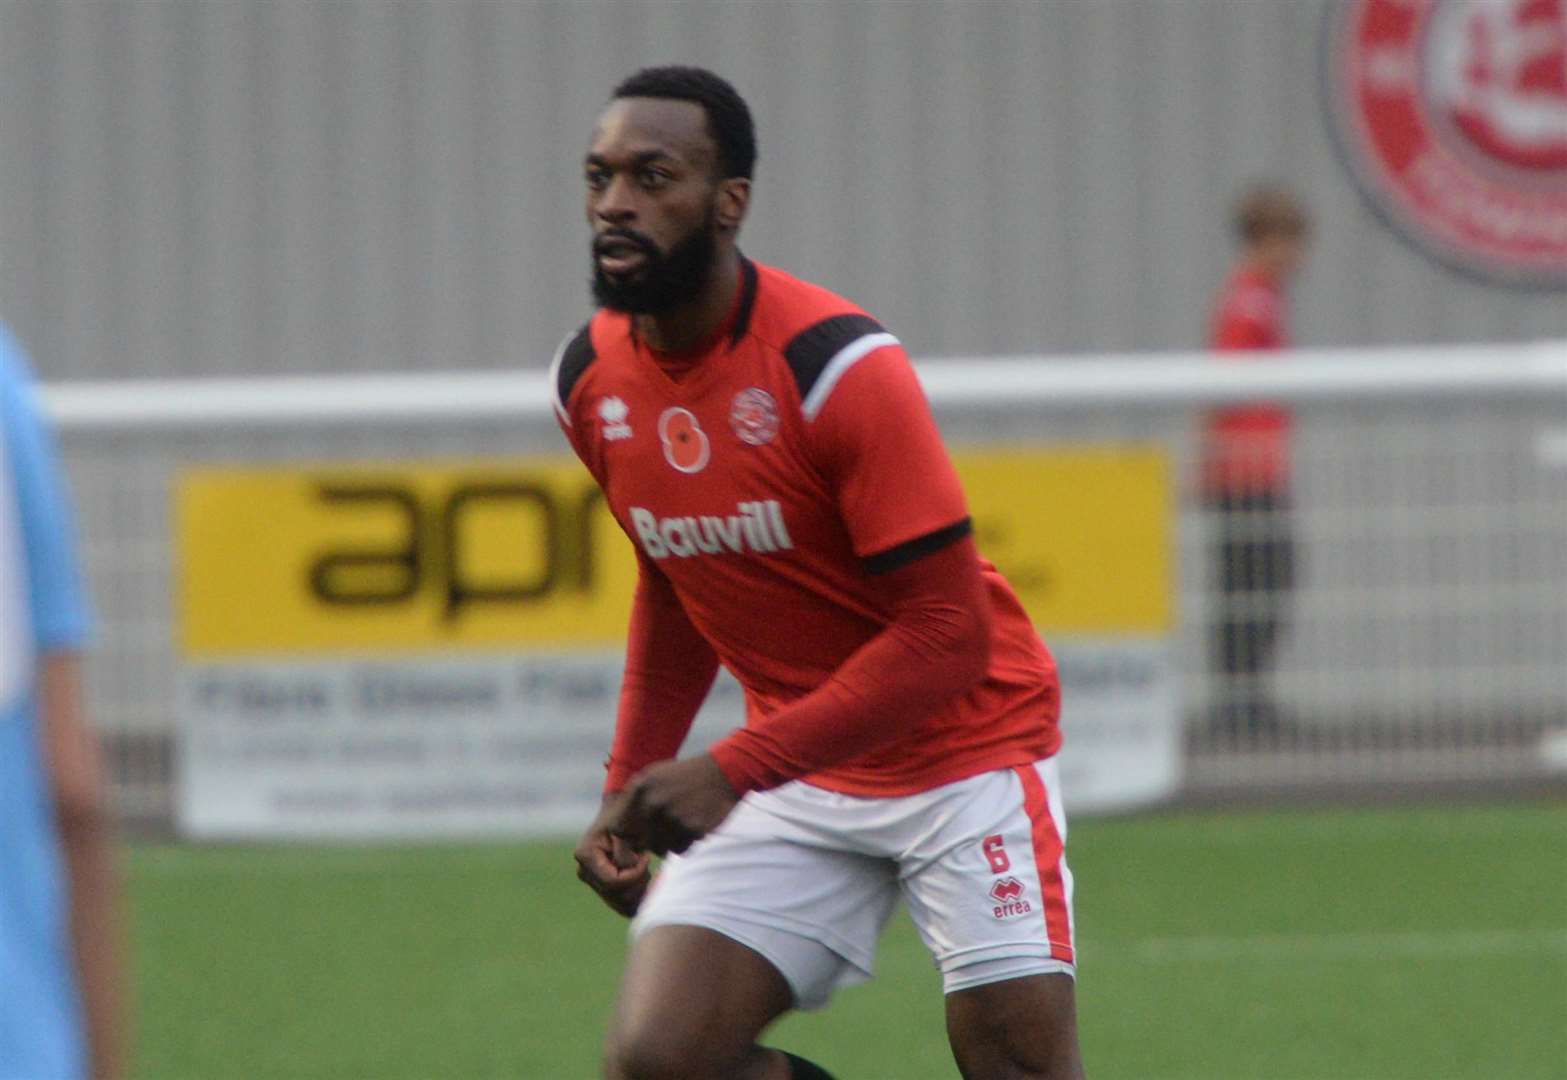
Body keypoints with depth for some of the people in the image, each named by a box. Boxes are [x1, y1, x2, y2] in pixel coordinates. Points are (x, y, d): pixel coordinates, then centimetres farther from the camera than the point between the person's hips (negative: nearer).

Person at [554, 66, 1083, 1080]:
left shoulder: (835, 367, -23)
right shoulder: (590, 382, -2)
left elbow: (946, 636, -24)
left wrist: (733, 770, -28)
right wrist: (632, 789, 7)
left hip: (965, 744, -5)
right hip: (795, 769, 5)